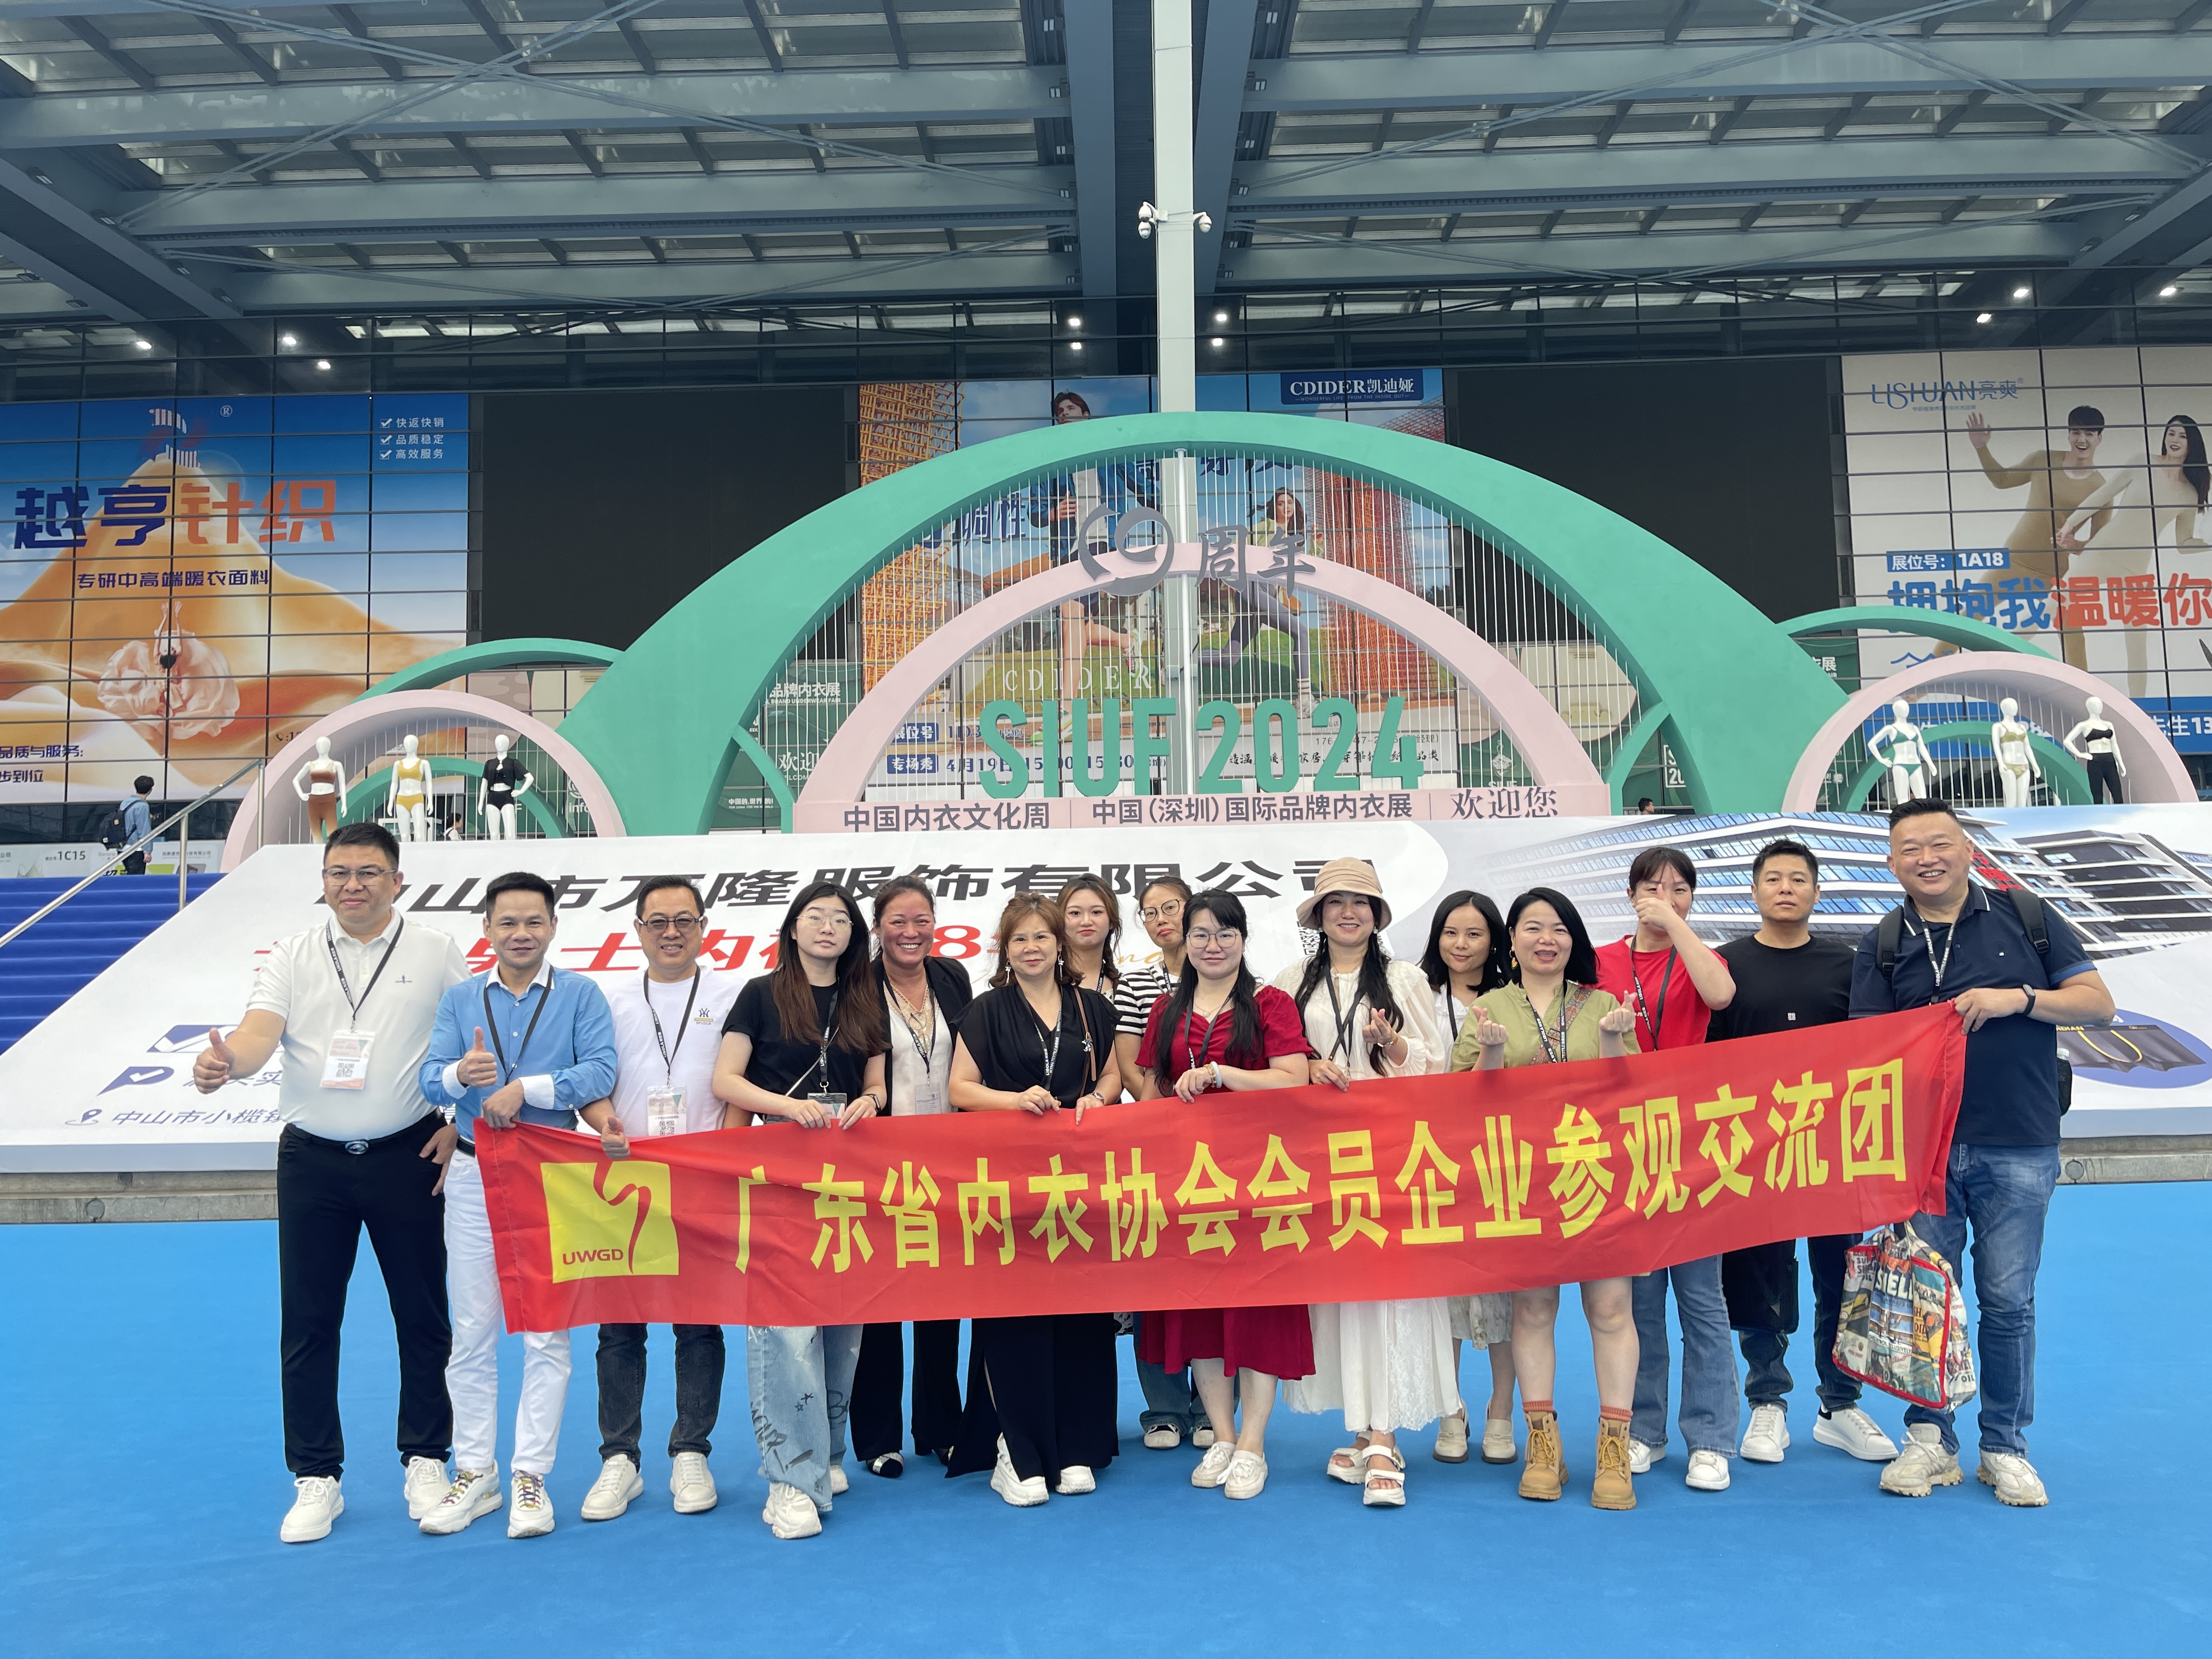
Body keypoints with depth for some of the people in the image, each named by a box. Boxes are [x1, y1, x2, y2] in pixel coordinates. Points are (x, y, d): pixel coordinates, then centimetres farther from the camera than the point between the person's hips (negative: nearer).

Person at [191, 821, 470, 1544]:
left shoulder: (436, 953, 0)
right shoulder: (293, 956, 3)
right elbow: (260, 1031, -13)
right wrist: (225, 1059, -34)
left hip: (406, 1155, -1)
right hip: (312, 1158, 1)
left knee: (423, 1315, 6)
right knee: (307, 1321, 6)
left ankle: (425, 1462, 22)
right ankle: (317, 1478, 20)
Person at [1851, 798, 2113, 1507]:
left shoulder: (2025, 917, 4)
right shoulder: (1882, 946, 4)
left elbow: (2098, 1003, 2)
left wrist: (2017, 998, -13)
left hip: (2018, 1149, -1)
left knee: (2008, 1299, 5)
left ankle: (2005, 1446, 21)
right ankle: (1930, 1440, 20)